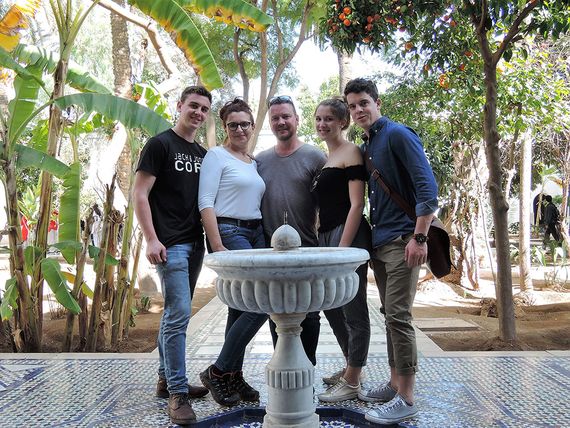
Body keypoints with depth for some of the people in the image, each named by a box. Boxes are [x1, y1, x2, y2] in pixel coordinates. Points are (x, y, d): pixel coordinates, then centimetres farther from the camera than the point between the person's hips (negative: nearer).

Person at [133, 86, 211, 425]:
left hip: (195, 244, 7)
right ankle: (177, 393, 0)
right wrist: (151, 239, -16)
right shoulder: (160, 145, -4)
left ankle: (167, 379, 27)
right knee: (179, 315, -10)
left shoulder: (203, 154, 16)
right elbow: (140, 194, -9)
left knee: (176, 314, 14)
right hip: (171, 244, -7)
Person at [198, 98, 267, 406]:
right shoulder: (216, 155, -2)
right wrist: (217, 247, -19)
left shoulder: (254, 162, 18)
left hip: (256, 235, 7)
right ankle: (217, 372, 0)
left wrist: (267, 239, 10)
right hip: (229, 233, -7)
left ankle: (233, 377, 21)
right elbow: (205, 202, -11)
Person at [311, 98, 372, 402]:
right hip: (325, 237, 9)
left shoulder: (351, 153, -6)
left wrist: (343, 248, -20)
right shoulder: (323, 157, 18)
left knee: (353, 308, 0)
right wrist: (324, 244, 14)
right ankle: (350, 367, 34)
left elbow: (356, 205, -14)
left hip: (348, 236, -9)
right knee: (330, 305, 16)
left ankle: (351, 383, 12)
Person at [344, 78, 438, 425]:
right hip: (379, 242, 8)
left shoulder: (398, 134, -8)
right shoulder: (366, 147, 17)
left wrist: (419, 237, -21)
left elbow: (427, 186, -16)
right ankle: (395, 383, 25)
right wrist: (371, 237, 13)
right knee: (390, 315, 13)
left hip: (402, 240, -8)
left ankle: (407, 399, 3)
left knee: (398, 316, -8)